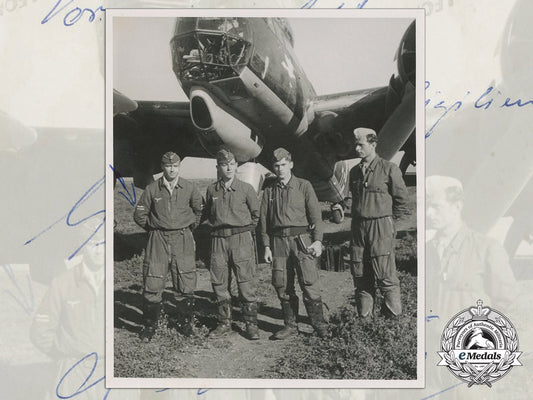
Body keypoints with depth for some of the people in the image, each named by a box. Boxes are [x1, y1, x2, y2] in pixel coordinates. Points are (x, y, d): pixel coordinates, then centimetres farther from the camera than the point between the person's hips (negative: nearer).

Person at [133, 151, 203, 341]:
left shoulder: (189, 188, 2)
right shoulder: (152, 189, 0)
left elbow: (200, 209, 17)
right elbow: (139, 214, 9)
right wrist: (152, 228, 10)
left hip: (183, 239, 0)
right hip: (158, 239, 0)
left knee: (186, 283, 1)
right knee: (152, 284, -3)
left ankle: (187, 322, 18)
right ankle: (150, 326, 9)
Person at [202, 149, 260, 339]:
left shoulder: (246, 188, -1)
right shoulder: (211, 190, 8)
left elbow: (256, 213, 8)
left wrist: (246, 229, 10)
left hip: (241, 238, -3)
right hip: (218, 239, 3)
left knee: (246, 282, -4)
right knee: (219, 283, 6)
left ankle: (251, 324, 5)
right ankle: (225, 322, 18)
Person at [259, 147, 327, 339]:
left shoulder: (304, 186, 4)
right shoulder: (269, 191, 12)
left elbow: (315, 215, 0)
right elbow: (264, 220, 12)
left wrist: (318, 240, -9)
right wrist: (267, 246, 6)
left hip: (301, 239, -3)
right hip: (279, 241, 3)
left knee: (309, 283, -7)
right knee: (282, 285, 4)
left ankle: (319, 323, 5)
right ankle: (290, 325, 16)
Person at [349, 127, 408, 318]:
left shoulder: (389, 169, -4)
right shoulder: (355, 171, 13)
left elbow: (401, 198, 0)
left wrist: (386, 217, 5)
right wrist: (358, 218, 14)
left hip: (380, 225, -5)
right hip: (358, 226, 5)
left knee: (385, 275, -8)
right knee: (360, 275, 6)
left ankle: (394, 317, 0)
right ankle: (364, 318, 13)